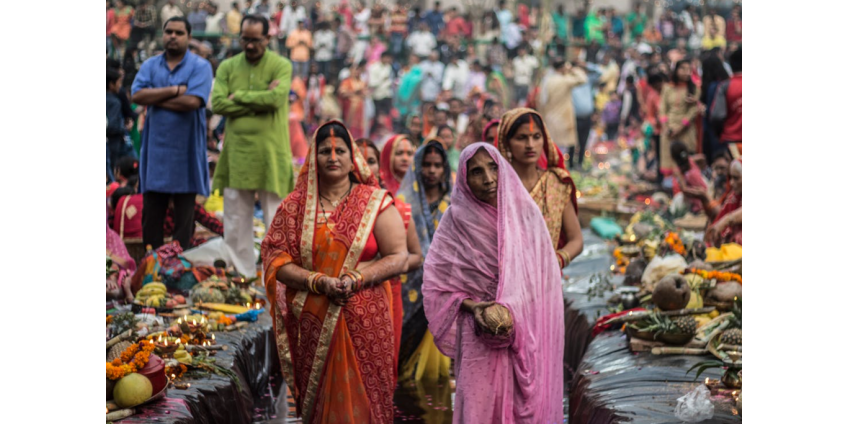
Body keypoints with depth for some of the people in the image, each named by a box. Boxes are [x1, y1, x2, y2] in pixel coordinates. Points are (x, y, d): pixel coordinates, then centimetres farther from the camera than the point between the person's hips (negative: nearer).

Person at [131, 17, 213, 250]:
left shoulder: (200, 66, -1)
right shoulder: (150, 66, 10)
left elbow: (193, 101, -17)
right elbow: (137, 95, -7)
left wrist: (155, 99, -8)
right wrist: (174, 90, -12)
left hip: (185, 152, -3)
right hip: (155, 150, 3)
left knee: (184, 212, 2)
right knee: (151, 212, 5)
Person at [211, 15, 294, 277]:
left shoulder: (281, 66, 0)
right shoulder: (227, 67, 9)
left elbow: (276, 98, -17)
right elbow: (217, 104, -5)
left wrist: (239, 96, -7)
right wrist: (259, 102, -10)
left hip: (270, 154, -3)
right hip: (236, 154, 3)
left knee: (275, 219, 1)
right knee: (236, 220, 7)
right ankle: (241, 274, 17)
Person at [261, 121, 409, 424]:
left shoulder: (376, 203, 2)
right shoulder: (295, 205, 5)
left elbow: (398, 257, -2)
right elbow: (276, 260, 1)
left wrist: (356, 278, -16)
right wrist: (318, 282, -14)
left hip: (365, 323, -1)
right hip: (314, 325, 1)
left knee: (362, 399, 1)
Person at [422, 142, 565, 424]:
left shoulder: (525, 213, 2)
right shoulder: (457, 219, -1)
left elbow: (542, 277, 3)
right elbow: (436, 283, 1)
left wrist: (513, 312, -11)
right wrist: (471, 306, -13)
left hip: (526, 333, 1)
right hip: (479, 338, -1)